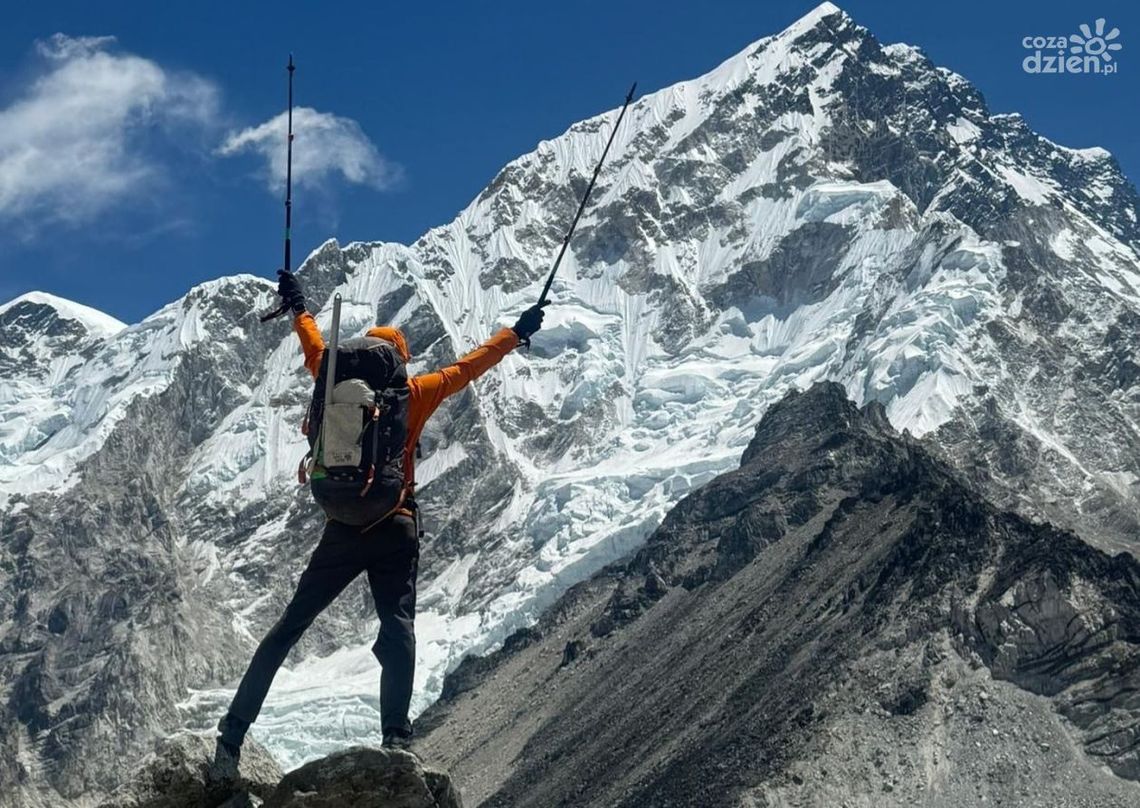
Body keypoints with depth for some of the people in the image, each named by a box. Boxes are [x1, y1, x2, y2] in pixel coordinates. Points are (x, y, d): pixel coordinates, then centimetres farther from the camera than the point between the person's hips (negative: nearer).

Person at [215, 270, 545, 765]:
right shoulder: (414, 395, 1)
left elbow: (317, 352, 25)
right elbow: (468, 367, 12)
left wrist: (298, 308, 43)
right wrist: (516, 333, 25)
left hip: (344, 528, 2)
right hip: (396, 529, -2)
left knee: (289, 627, 8)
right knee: (398, 627, -5)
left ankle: (233, 733, 7)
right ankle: (396, 735, -23)